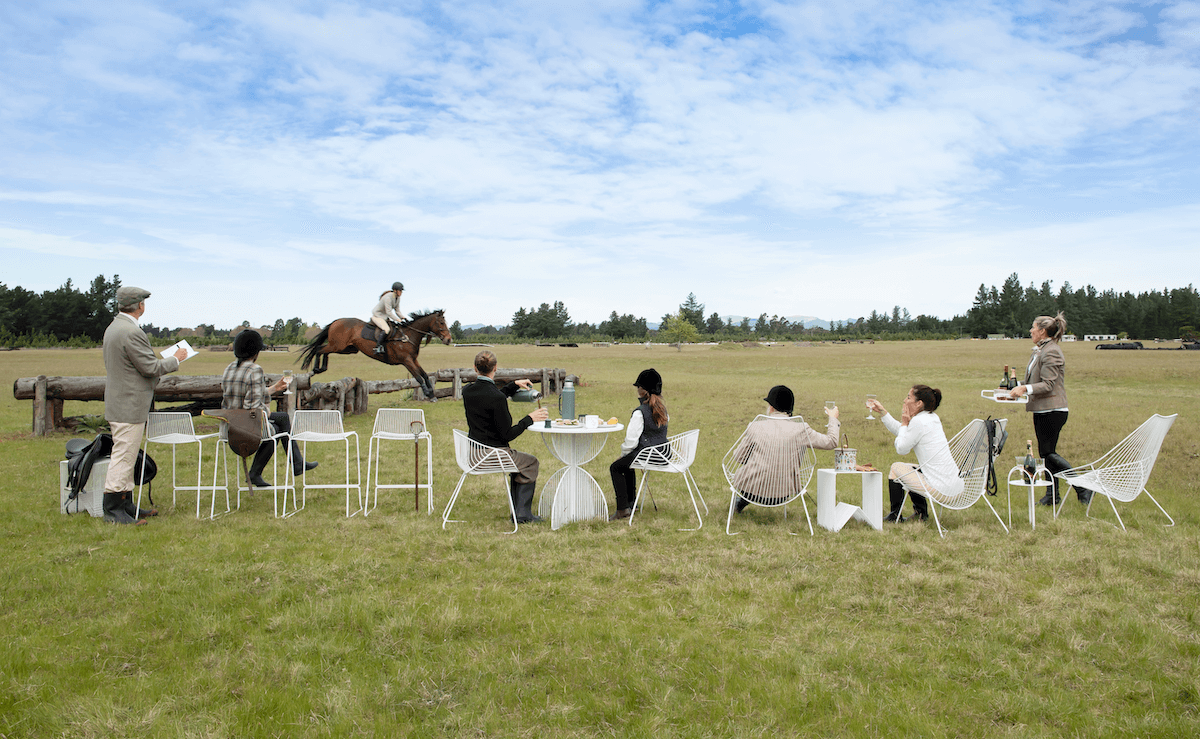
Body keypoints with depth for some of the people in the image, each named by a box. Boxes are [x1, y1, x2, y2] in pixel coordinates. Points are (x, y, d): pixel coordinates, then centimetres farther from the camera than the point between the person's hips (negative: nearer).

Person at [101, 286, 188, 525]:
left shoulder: (113, 328, 13)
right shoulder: (131, 332, -21)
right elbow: (150, 368, -18)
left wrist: (162, 362, 22)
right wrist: (176, 359, -4)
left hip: (118, 403, 11)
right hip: (129, 406, -11)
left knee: (126, 456, 15)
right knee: (123, 456, -6)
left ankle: (126, 505, 22)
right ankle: (112, 508, -1)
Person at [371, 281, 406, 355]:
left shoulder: (397, 298, 2)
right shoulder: (388, 297, -26)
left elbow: (397, 311, 8)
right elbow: (389, 312, -28)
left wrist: (404, 318, -8)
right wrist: (399, 320, -30)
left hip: (384, 316, 10)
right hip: (377, 315, -10)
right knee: (387, 329, -31)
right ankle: (378, 347, -29)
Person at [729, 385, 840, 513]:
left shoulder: (756, 427, -7)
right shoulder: (801, 429, -6)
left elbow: (738, 456, 2)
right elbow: (831, 441, 5)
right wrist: (833, 419, 24)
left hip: (752, 490, 0)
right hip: (782, 495, 0)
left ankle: (742, 500, 23)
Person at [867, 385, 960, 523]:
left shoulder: (918, 422, -17)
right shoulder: (932, 418, 12)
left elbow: (901, 449, -7)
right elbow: (901, 432, 24)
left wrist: (904, 423, 0)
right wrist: (882, 411, 24)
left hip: (941, 488, -9)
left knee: (896, 468, 11)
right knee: (910, 468, 31)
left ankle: (895, 516, 24)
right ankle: (921, 512, 30)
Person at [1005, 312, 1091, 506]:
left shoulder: (1051, 352, -16)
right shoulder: (1040, 350, 15)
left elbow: (1048, 384, -21)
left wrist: (1025, 388, -28)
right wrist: (1021, 388, 11)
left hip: (1052, 410, -10)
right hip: (1043, 410, 10)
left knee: (1048, 452, -8)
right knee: (1047, 453, 12)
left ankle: (1083, 488, 0)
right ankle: (1052, 495, 19)